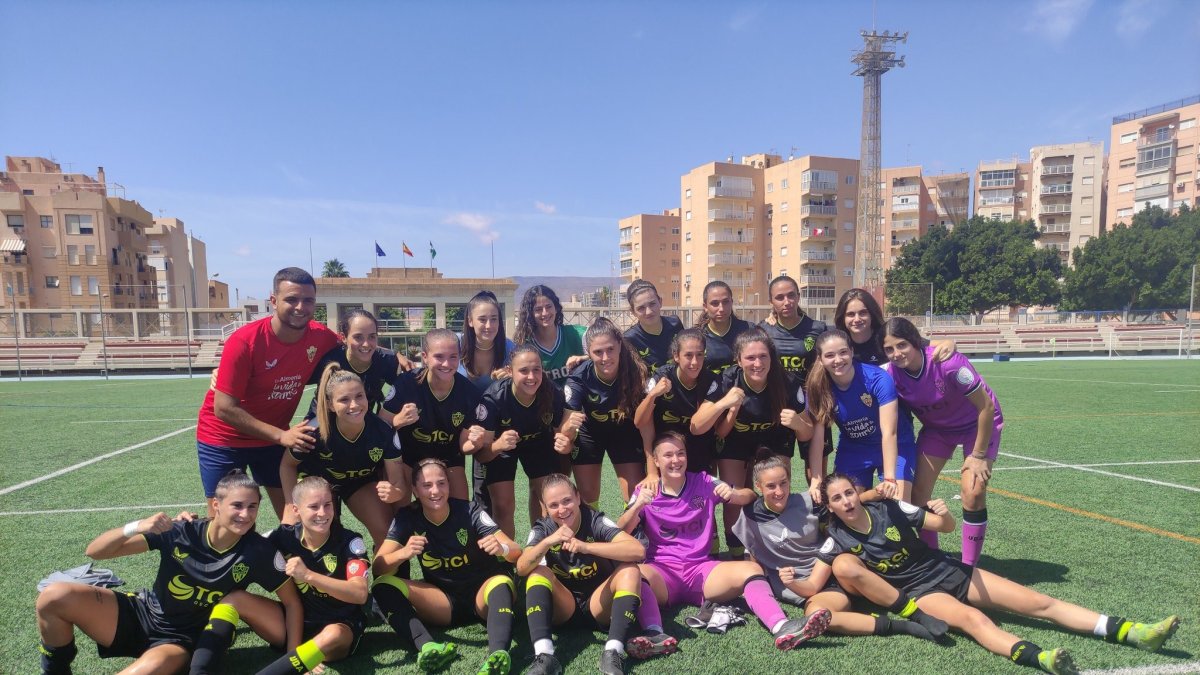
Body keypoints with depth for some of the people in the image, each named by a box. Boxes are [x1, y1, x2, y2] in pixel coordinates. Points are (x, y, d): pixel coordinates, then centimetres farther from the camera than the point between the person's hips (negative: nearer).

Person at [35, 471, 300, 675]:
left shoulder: (258, 552, -18)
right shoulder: (180, 531, -17)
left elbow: (292, 601, -9)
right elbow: (95, 552, -13)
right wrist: (136, 527, -33)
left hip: (180, 639, -2)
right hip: (140, 615, 2)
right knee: (54, 596, -19)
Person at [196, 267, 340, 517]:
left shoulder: (322, 337, -15)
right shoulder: (245, 341, -27)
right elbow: (224, 408, -24)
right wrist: (281, 435, -27)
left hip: (275, 437, 4)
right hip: (224, 439, -3)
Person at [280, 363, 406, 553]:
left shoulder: (383, 431, -32)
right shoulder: (314, 431, -33)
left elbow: (398, 483, -26)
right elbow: (287, 465, -12)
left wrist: (395, 493, -49)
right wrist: (292, 504, -22)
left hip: (362, 481, 1)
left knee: (389, 535, -18)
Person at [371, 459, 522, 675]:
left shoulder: (470, 511, -14)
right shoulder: (407, 517, -8)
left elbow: (516, 552, -19)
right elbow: (378, 568, -14)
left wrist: (502, 549, -43)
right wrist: (403, 553, -35)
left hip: (481, 594, -2)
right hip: (442, 601, 2)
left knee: (501, 582, -35)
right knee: (383, 585, -21)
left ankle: (498, 655, -55)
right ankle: (428, 647, -40)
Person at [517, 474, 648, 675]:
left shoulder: (596, 521, -16)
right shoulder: (543, 529, -8)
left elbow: (638, 550, -32)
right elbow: (521, 569, -23)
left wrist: (586, 547, -40)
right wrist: (547, 542, -39)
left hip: (599, 606, -2)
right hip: (563, 608, 2)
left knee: (630, 571, -27)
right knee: (538, 572, -24)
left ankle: (613, 654, -37)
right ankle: (544, 656, -35)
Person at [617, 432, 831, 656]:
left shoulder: (703, 483, 10)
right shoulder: (646, 491, 6)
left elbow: (750, 496, 8)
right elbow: (620, 532, -4)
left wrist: (733, 494, -15)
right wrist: (637, 506, -24)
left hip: (701, 568, 2)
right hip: (661, 570, -1)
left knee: (750, 568, -25)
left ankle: (782, 628, -44)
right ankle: (654, 634, -54)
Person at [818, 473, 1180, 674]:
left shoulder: (888, 508, -6)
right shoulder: (836, 542, -11)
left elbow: (947, 527, -1)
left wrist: (945, 513, -22)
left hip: (948, 571, 4)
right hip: (919, 592, -4)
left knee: (1040, 602, -4)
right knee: (973, 619, -37)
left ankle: (1131, 632, -4)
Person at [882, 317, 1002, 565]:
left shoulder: (948, 363, -35)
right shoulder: (891, 374, -22)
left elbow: (987, 407, -24)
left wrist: (978, 455, -16)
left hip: (978, 424, -4)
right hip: (936, 427, 4)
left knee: (973, 494, -16)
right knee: (918, 491, -4)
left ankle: (968, 568, 0)